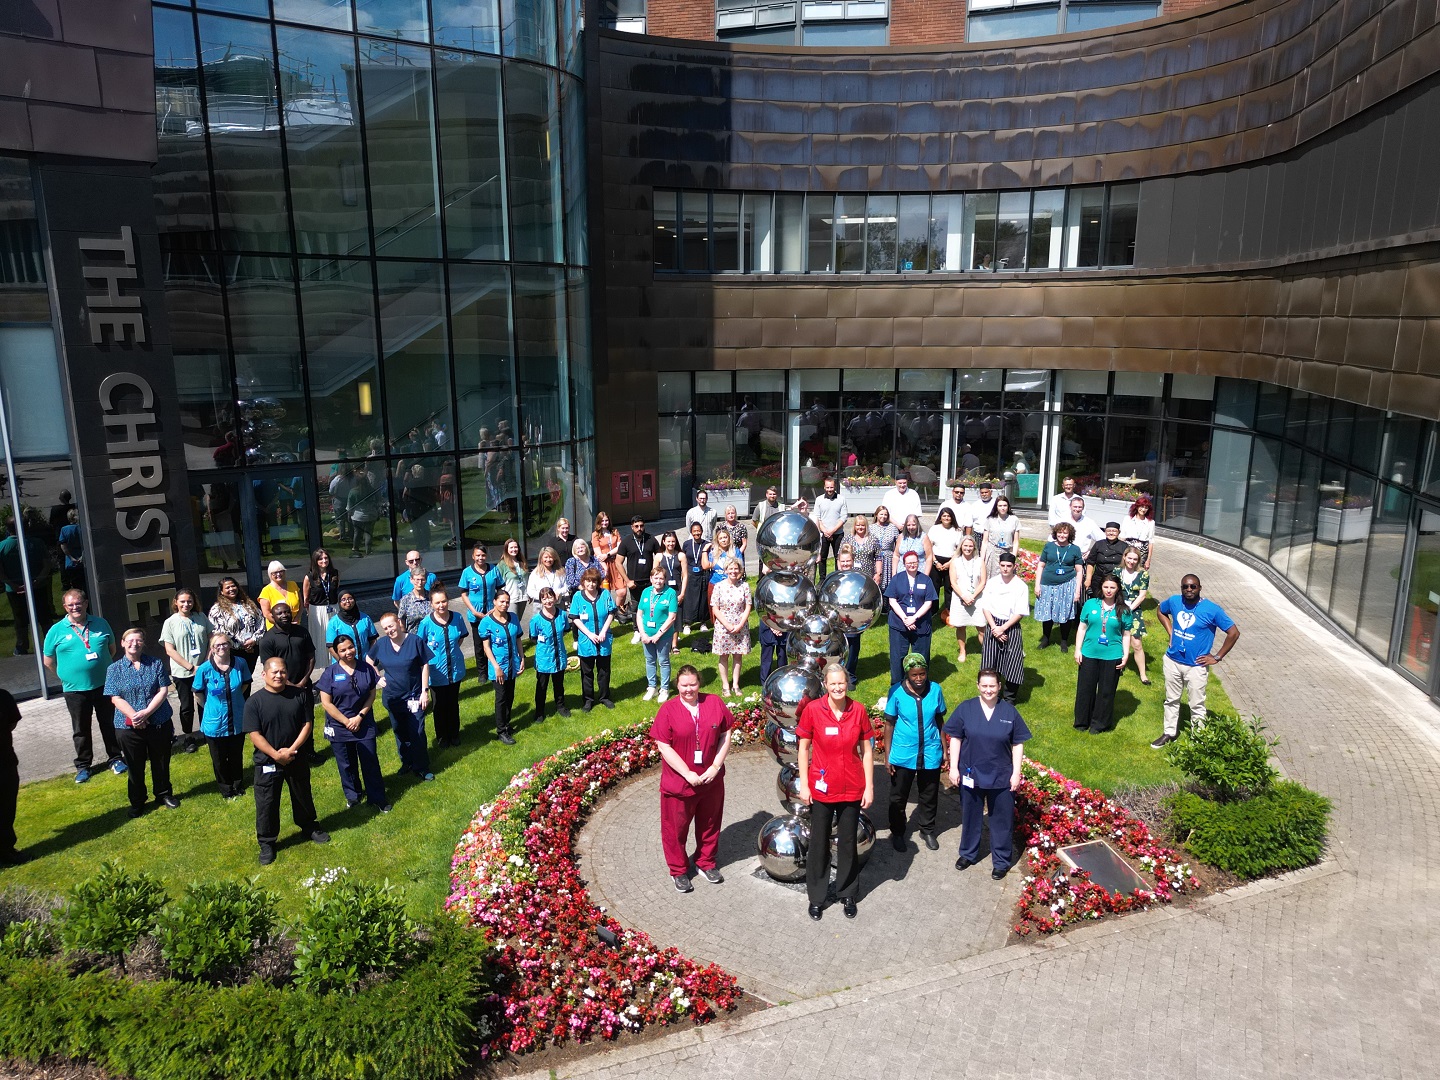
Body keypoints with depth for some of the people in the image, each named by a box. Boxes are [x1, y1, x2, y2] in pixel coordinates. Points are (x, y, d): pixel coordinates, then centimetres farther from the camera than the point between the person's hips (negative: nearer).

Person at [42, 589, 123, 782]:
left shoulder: (100, 624, 2)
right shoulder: (57, 631, -3)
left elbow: (112, 649, 14)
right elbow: (48, 661, 5)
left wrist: (102, 668, 10)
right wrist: (66, 675, 8)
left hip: (104, 685, 1)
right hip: (75, 689, -1)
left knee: (109, 724, 12)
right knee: (81, 729, 10)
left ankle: (114, 758, 25)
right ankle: (83, 765, 23)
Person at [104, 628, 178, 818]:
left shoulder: (156, 664, 1)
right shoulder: (114, 669, 0)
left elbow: (163, 691, -6)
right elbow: (116, 698, -7)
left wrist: (146, 713, -18)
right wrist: (135, 716, -20)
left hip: (159, 723, 1)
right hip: (129, 726, 0)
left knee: (161, 762, 13)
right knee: (134, 767, 11)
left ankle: (164, 794, 32)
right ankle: (137, 803, 26)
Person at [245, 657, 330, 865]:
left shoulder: (299, 696, -5)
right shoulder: (254, 702, -12)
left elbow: (306, 725, -3)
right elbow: (255, 735, -14)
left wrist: (291, 750, -14)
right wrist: (276, 755, -20)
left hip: (297, 759, 2)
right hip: (267, 762, -2)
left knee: (303, 797, 19)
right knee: (266, 804, 7)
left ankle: (309, 828, 40)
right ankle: (267, 844, 22)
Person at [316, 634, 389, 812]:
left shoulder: (366, 668, -3)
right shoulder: (330, 673, -9)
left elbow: (371, 695, 1)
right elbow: (326, 703, -9)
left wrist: (360, 716, -11)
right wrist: (346, 721, -12)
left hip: (365, 725, 1)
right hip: (339, 727, -1)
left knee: (370, 762, 3)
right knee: (347, 764, 13)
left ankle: (377, 798, 14)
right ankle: (353, 796, 33)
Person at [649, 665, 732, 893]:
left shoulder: (714, 703, -5)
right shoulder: (668, 710, -13)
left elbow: (725, 736, -1)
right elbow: (664, 747, -14)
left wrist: (715, 766, -11)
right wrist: (688, 774, -18)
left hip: (711, 780, 3)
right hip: (678, 783, -3)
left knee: (709, 824, 19)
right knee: (676, 828, 12)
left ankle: (706, 863, 41)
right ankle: (679, 871, 33)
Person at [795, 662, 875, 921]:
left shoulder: (858, 710, -8)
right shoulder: (812, 710, -12)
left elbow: (867, 750, 0)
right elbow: (804, 748, -4)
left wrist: (869, 787, -1)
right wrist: (803, 784, -5)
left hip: (852, 789, 1)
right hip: (821, 789, -1)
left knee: (848, 842, 15)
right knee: (819, 843, 12)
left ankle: (847, 893, 34)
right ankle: (816, 896, 29)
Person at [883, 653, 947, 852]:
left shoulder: (935, 690, -9)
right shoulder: (896, 692, -14)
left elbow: (940, 721, 3)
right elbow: (890, 724, -7)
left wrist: (944, 750, 7)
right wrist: (888, 756, -6)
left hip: (930, 754, 2)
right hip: (903, 755, -2)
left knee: (929, 796, 18)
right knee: (898, 798, 13)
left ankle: (927, 830, 40)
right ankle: (897, 833, 34)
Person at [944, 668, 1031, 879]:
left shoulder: (1009, 712, -5)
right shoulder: (965, 709, -6)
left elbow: (1018, 744, -1)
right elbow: (955, 739, -2)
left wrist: (1016, 773, -4)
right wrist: (954, 768, -5)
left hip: (1002, 776, 0)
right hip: (971, 774, 1)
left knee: (1002, 819, 10)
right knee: (970, 816, 17)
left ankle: (1001, 861, 28)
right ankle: (968, 854, 37)